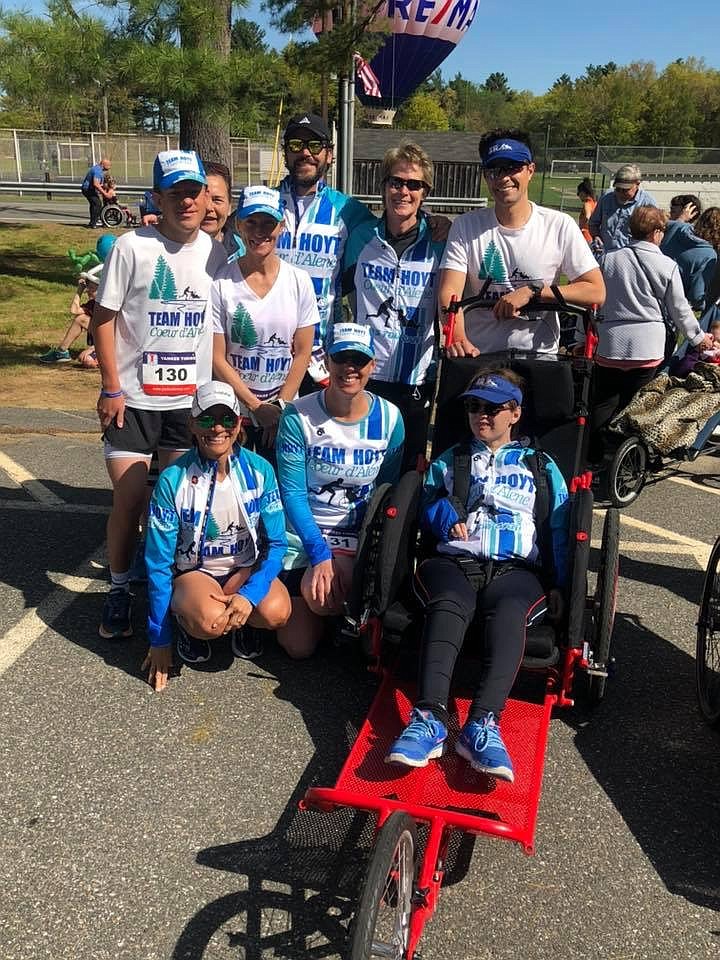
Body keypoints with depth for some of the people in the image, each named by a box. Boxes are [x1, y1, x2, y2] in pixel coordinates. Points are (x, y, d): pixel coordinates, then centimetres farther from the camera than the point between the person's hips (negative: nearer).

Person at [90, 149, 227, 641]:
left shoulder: (217, 253, 3)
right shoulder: (132, 247, -7)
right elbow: (104, 319, -5)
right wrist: (111, 388, -9)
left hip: (191, 401, 3)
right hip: (134, 399, -3)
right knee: (129, 500, 1)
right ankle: (119, 590, 19)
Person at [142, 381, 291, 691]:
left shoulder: (260, 471, -11)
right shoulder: (172, 480, -16)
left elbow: (276, 543, -7)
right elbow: (158, 562, -11)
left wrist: (250, 594, -26)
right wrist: (159, 639, -9)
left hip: (246, 569, 2)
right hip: (194, 571, -2)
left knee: (276, 612, -29)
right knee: (209, 621, -35)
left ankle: (240, 623, 7)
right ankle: (187, 620, 3)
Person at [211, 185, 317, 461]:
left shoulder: (299, 282, -1)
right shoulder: (220, 284, -7)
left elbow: (302, 353, 0)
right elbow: (217, 358, -7)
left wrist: (280, 406, -6)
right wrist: (257, 407, -10)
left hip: (284, 412, 2)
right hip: (233, 411, -1)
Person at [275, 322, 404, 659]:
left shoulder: (389, 417, -5)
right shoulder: (298, 415, -12)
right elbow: (293, 493, -12)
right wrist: (319, 555, -20)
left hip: (359, 537, 1)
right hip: (304, 534, 0)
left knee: (319, 595, -29)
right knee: (299, 647, 1)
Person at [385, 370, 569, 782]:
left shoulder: (541, 466, 27)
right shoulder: (449, 461, 30)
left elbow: (560, 527, 18)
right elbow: (424, 503, 23)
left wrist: (559, 584, 3)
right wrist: (444, 514, -1)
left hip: (516, 569, 0)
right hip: (453, 562, 1)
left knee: (509, 612, -37)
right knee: (449, 605, -36)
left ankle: (483, 724, -51)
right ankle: (429, 718, -49)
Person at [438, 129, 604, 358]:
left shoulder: (559, 226, 1)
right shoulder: (466, 226, 3)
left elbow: (596, 292, -3)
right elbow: (449, 293, -8)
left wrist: (532, 291, -13)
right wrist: (458, 338, -28)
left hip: (540, 356, -1)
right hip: (477, 355, 1)